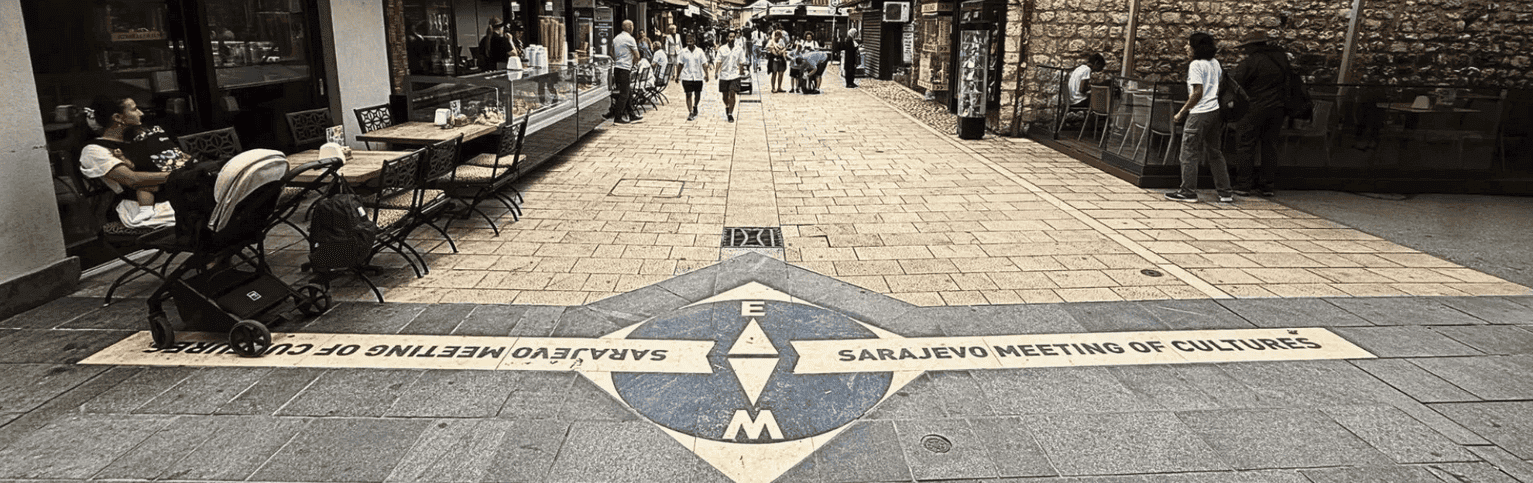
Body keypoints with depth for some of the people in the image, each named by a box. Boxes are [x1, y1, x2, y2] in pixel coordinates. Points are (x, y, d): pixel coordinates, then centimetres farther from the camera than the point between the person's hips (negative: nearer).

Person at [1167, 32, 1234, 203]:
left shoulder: (1196, 65, -11)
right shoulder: (1215, 63, 13)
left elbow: (1198, 92, -17)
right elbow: (1221, 88, 15)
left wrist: (1181, 112, -12)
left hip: (1199, 113, -8)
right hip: (1215, 112, 8)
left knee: (1189, 152, 0)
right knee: (1214, 152, 13)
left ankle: (1188, 192, 3)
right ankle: (1225, 192, 14)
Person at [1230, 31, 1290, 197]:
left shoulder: (1250, 62, -12)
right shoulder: (1281, 58, 10)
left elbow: (1235, 83, -10)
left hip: (1254, 109, -6)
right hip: (1276, 108, 7)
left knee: (1245, 146, 1)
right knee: (1269, 145, 11)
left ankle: (1243, 185, 1)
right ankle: (1266, 185, 13)